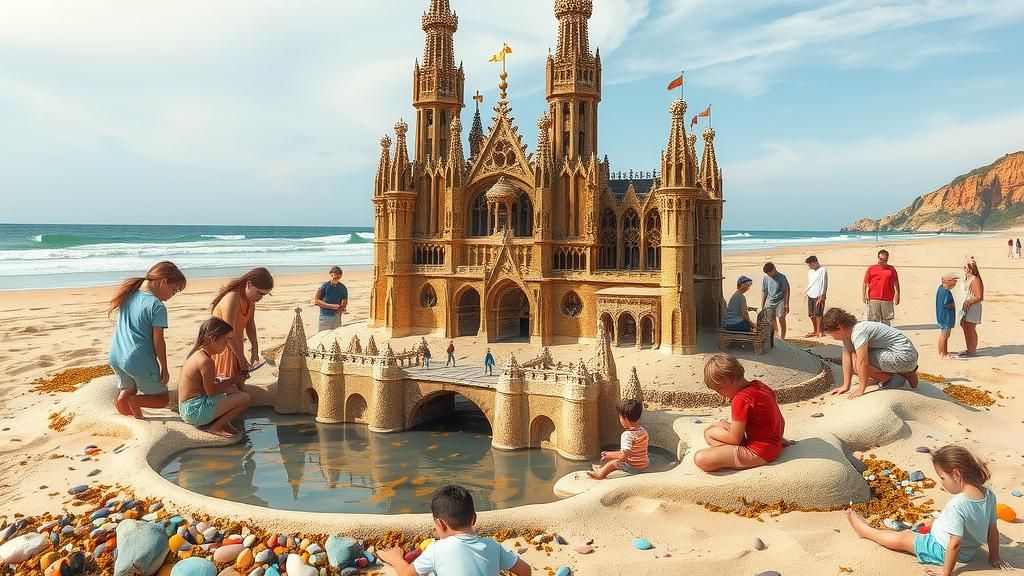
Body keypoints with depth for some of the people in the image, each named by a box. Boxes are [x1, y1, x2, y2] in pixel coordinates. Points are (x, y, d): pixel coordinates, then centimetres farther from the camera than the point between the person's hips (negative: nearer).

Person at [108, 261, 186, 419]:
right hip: (140, 362, -7)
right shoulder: (157, 307, -16)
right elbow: (158, 341, -14)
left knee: (126, 392, 25)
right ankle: (136, 401, -15)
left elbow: (124, 328, 17)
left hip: (116, 357, 7)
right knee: (162, 399, 8)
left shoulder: (129, 295, 8)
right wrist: (164, 368, -3)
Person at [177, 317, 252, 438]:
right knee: (244, 398, -15)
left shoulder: (198, 354, 9)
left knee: (233, 389, 26)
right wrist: (233, 380, -8)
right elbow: (211, 391, -18)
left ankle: (223, 421, 9)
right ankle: (215, 427, -4)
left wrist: (232, 381, 6)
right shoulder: (205, 361, -23)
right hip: (194, 411, -10)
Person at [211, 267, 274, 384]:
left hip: (235, 346, 9)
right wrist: (241, 358, -19)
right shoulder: (232, 299, -26)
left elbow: (250, 324, 10)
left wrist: (254, 348, 1)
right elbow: (228, 334, -26)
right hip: (222, 347, -8)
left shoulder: (250, 298, 1)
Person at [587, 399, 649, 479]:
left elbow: (624, 456, -31)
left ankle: (600, 475, 31)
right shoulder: (643, 431, 0)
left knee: (612, 463, 9)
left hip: (633, 467, -8)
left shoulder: (627, 435, -26)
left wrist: (609, 455, -17)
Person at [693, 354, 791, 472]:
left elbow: (735, 439, -16)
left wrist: (723, 426, 3)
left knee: (700, 459, -22)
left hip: (759, 453, -10)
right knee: (709, 432, 17)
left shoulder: (741, 399, -21)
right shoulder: (759, 385, 5)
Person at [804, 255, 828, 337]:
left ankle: (819, 331, 7)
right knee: (811, 315, 10)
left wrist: (821, 297, -14)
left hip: (818, 296, -7)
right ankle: (814, 330, 22)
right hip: (810, 295, 7)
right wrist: (807, 293, 12)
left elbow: (824, 284, -12)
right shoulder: (810, 271, 11)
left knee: (818, 315, -3)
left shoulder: (823, 270, -11)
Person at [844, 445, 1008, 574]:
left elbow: (954, 544, -31)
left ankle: (865, 530, 28)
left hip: (943, 551, -7)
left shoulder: (957, 504, -35)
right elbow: (993, 530, 0)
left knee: (902, 539, 11)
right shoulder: (989, 494, -13)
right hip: (970, 551, 7)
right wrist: (994, 557, 13)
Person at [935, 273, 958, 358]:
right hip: (945, 317, -10)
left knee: (946, 335, 18)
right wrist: (953, 305, -11)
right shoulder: (945, 292, -24)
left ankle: (945, 352, 28)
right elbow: (945, 305, -26)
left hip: (947, 317, 10)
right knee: (943, 335, 0)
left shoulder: (941, 288, 6)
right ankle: (941, 354, 10)